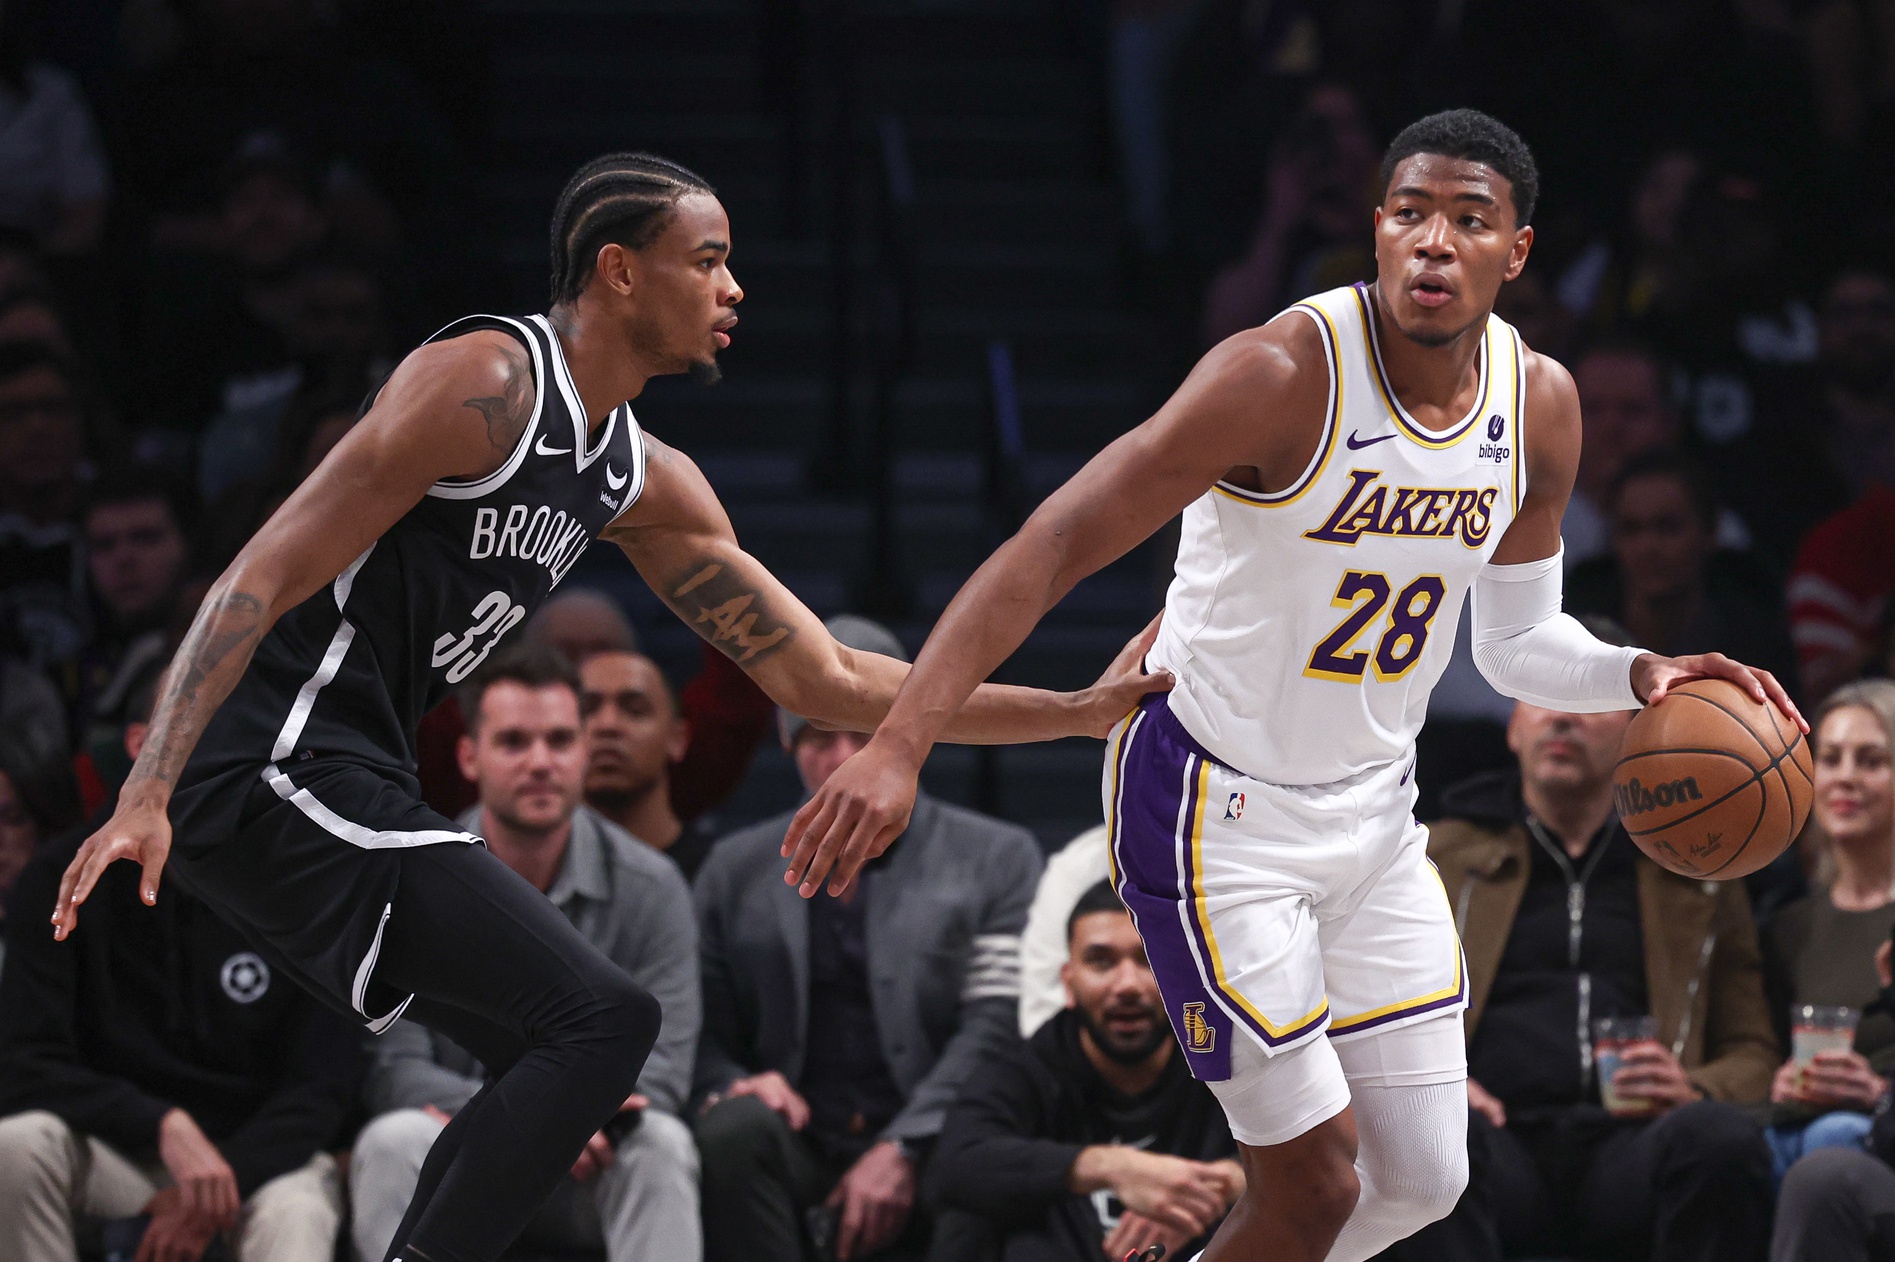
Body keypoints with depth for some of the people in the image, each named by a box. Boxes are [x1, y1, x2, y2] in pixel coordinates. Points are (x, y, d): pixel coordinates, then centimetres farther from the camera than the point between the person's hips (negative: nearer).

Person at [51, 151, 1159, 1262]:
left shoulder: (647, 487, 16)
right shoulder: (487, 381, -12)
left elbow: (823, 680, 20)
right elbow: (267, 577, -18)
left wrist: (1084, 711, 15)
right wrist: (146, 798, -27)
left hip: (345, 788, 10)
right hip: (278, 770, -10)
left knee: (559, 1061, 18)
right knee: (605, 1021, -14)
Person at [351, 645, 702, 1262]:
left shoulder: (650, 889, -3)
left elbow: (662, 1070, -11)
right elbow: (395, 1072, -12)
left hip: (589, 1187, 0)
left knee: (659, 1141, -32)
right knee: (394, 1141, -33)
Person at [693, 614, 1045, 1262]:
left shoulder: (998, 860, 11)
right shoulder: (737, 869, 19)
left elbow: (995, 1025, -1)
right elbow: (698, 1032, 15)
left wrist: (901, 1152, -14)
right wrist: (730, 1085, -10)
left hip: (931, 1163, -2)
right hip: (797, 1155, 2)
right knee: (734, 1129, -33)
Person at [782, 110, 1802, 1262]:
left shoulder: (1541, 405, -4)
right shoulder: (1287, 375, -24)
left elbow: (1519, 642, 11)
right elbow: (1053, 546, -27)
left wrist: (1635, 676, -12)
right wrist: (899, 746, -36)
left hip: (1374, 812, 7)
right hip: (1215, 811, -7)